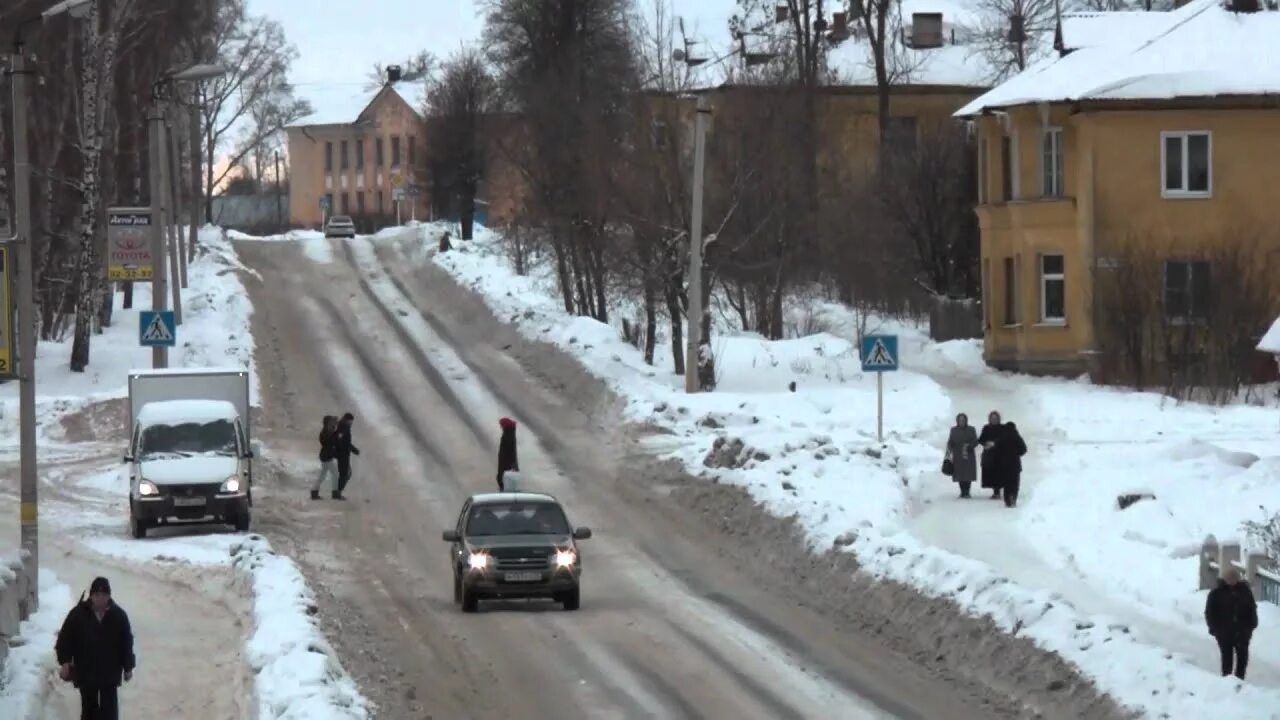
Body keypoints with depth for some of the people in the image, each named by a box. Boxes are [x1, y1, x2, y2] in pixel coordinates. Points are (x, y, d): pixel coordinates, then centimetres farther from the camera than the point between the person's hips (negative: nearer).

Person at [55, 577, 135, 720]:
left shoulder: (118, 615, -3)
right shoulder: (78, 614, -6)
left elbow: (127, 643, 3)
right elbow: (65, 638, -1)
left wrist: (128, 667, 3)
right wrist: (65, 661, -10)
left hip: (110, 672, 0)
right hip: (85, 671, 1)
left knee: (109, 708, -2)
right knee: (89, 707, 11)